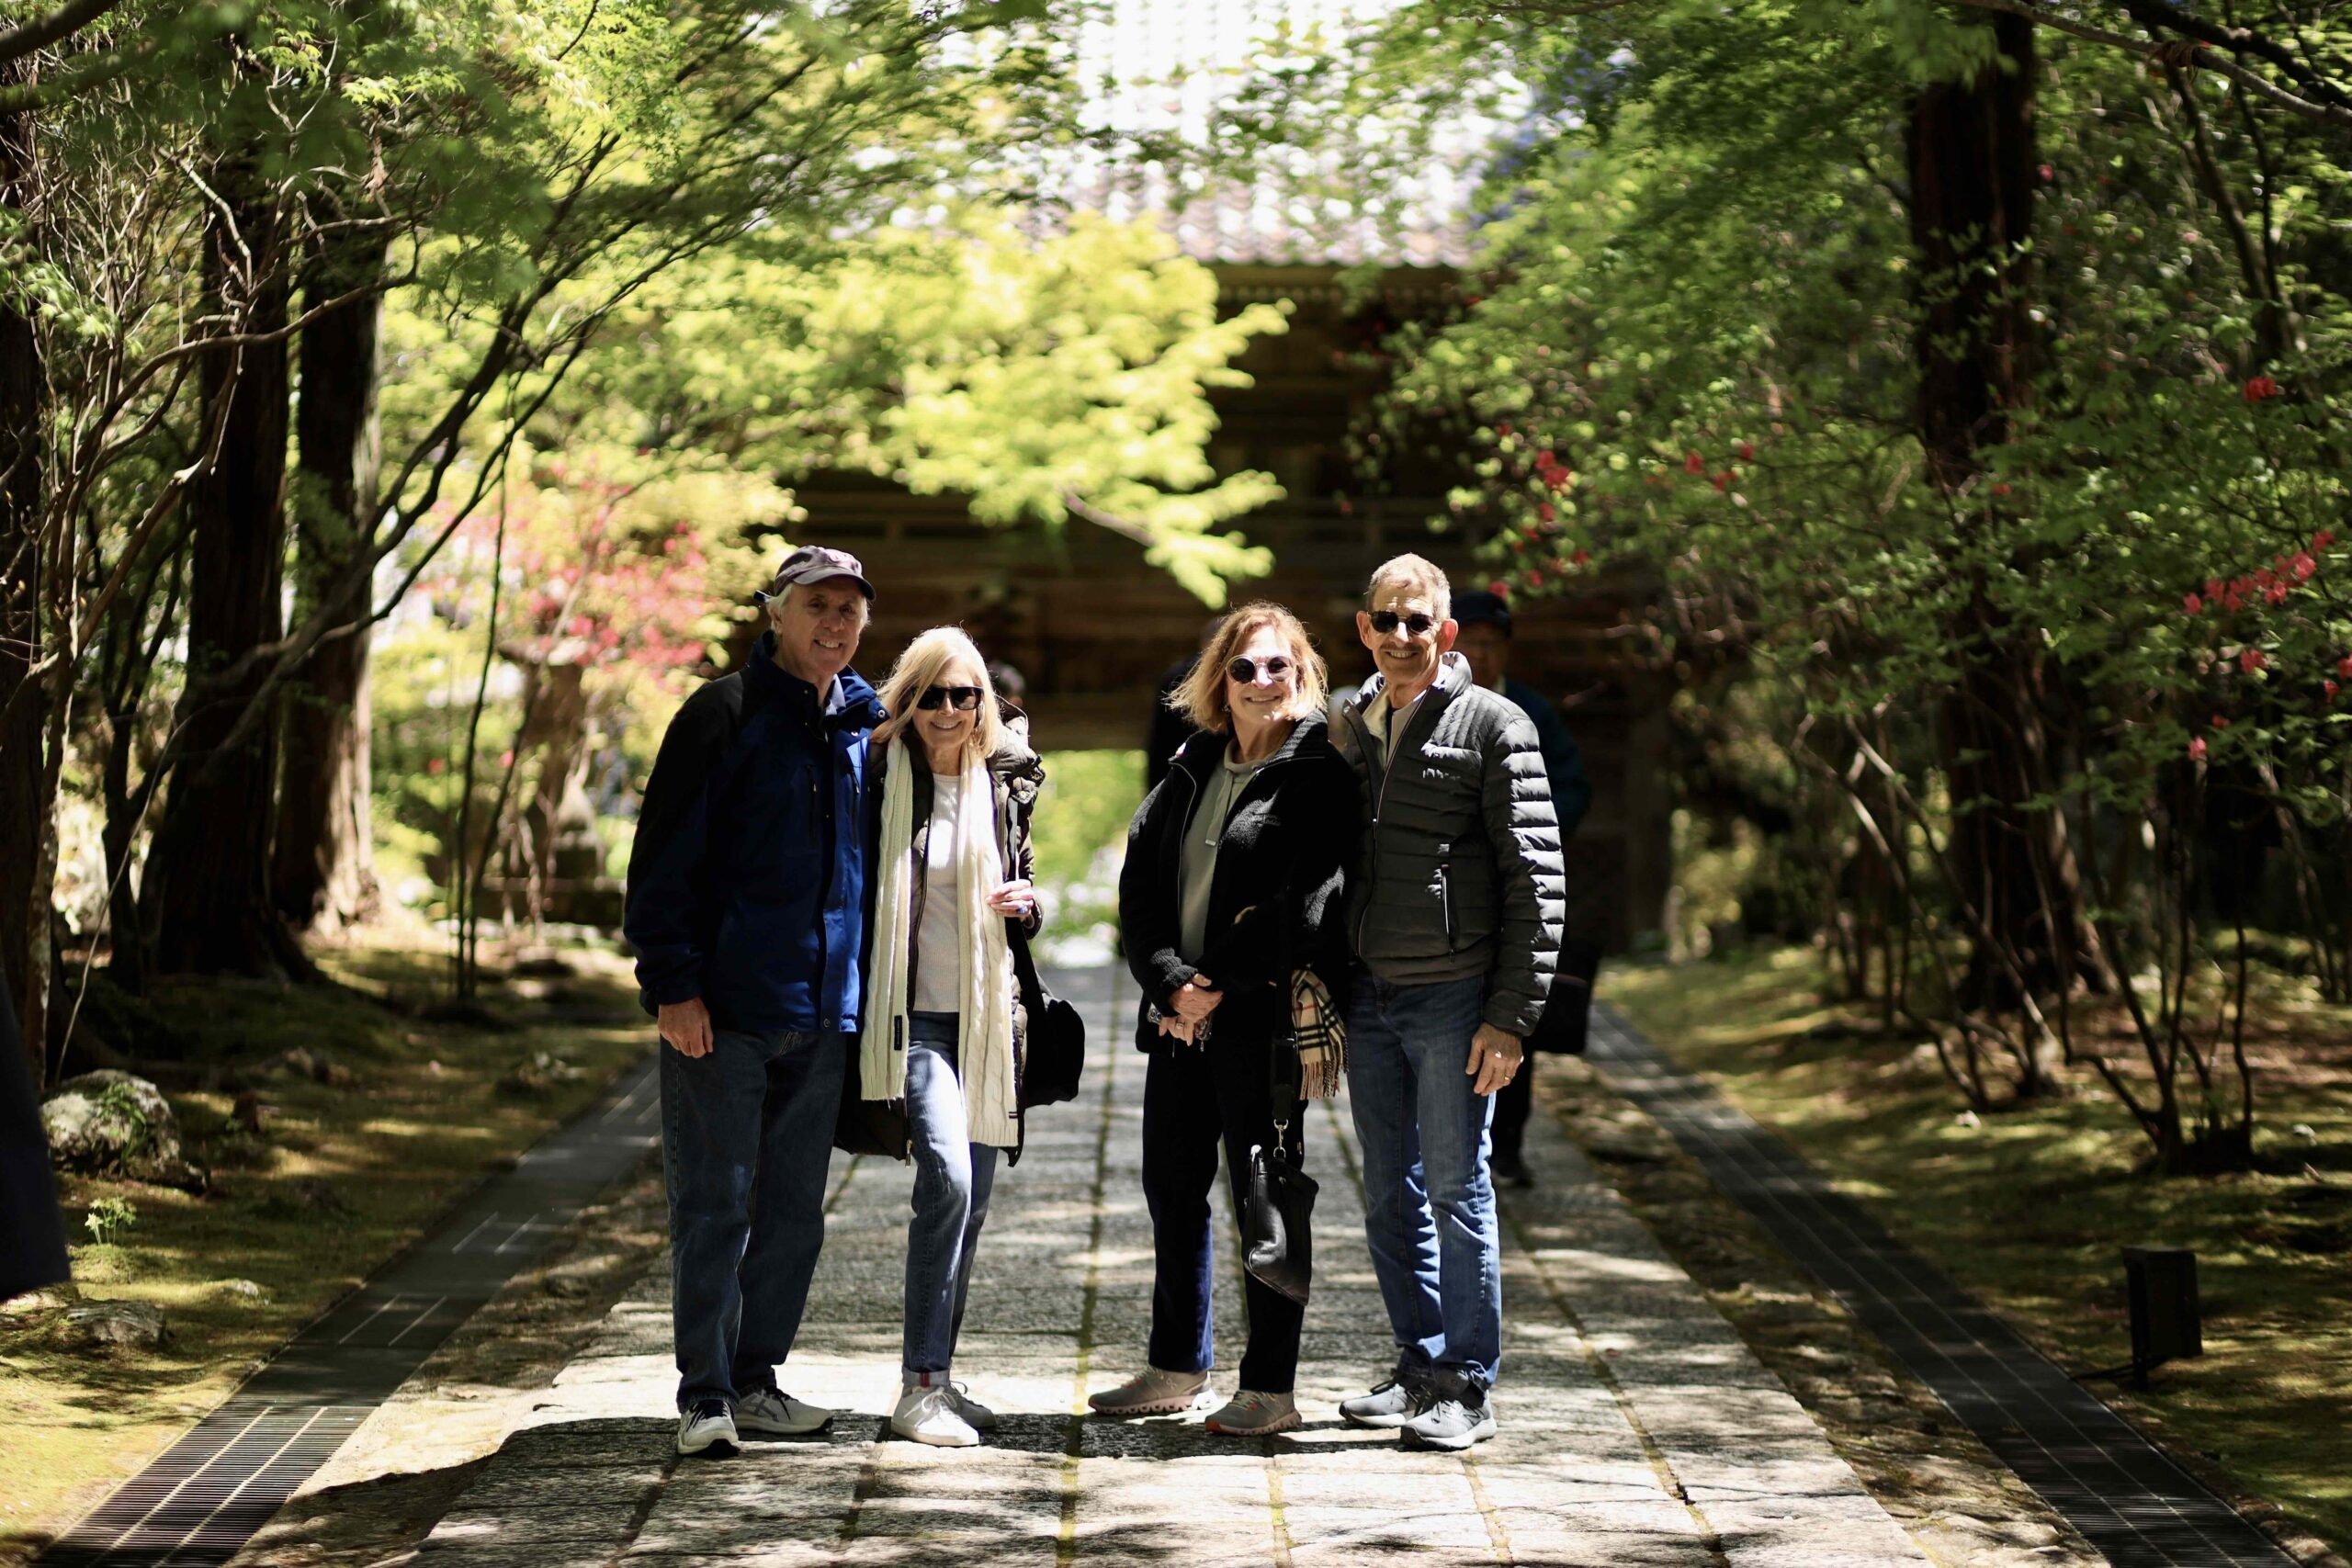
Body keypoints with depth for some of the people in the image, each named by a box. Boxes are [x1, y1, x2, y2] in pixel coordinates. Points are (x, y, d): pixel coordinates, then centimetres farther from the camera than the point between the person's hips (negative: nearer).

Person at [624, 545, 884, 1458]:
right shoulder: (725, 714, -5)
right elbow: (664, 859, -8)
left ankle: (754, 1382, 19)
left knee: (794, 1210, 10)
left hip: (824, 1008, 6)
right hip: (721, 1007, -6)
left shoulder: (869, 723, 11)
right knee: (714, 1205, -4)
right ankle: (704, 1396, 0)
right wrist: (673, 984, -14)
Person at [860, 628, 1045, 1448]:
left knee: (972, 1200, 8)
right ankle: (920, 1386, -17)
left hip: (988, 1013, 5)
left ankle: (936, 1380, 19)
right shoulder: (880, 780, -3)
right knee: (947, 1174, -21)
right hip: (914, 1012, -5)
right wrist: (856, 1005, -6)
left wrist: (1026, 905, -1)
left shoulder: (1006, 787, 10)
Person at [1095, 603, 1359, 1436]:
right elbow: (1140, 881, 9)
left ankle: (1270, 1389, 6)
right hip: (1180, 1017, 7)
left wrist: (1223, 987, -15)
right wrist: (1170, 983, -6)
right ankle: (1178, 1368, 29)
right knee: (1172, 1189, 14)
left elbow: (1309, 899, -15)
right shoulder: (1192, 768, 14)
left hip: (1263, 1022, -7)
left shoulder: (1319, 773, -6)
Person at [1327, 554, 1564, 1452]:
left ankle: (1468, 1387, 3)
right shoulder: (1347, 727, 11)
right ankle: (1421, 1370, 20)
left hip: (1452, 999, -6)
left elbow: (1535, 879, -8)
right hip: (1367, 998, 6)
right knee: (1391, 1197, 10)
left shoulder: (1492, 728, -5)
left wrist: (1511, 1016, -13)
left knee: (1456, 1190, -3)